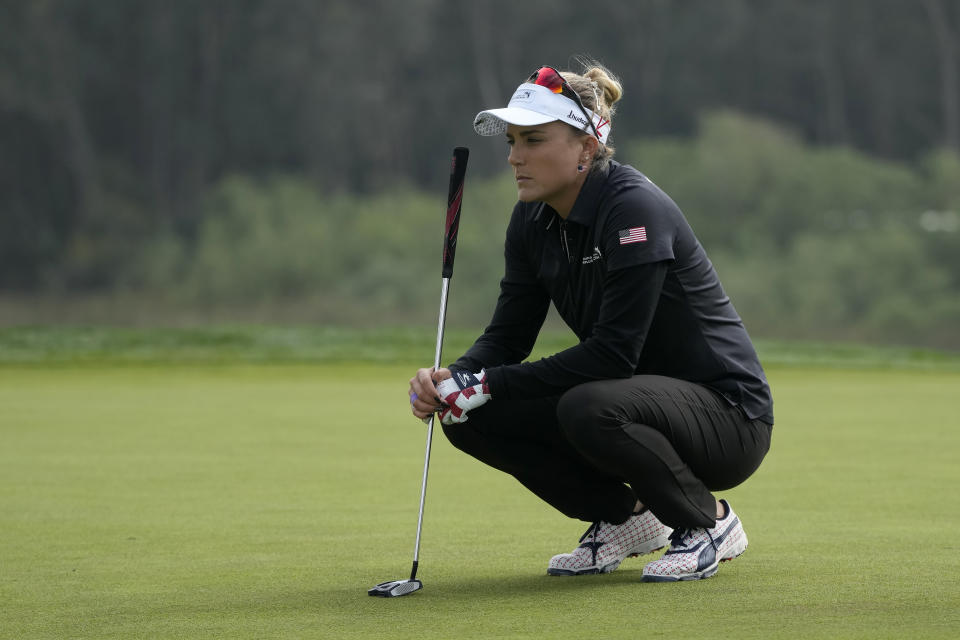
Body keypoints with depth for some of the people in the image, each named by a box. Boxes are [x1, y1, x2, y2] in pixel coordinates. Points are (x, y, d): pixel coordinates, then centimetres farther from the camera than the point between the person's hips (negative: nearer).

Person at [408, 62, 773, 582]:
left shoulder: (636, 209, -23)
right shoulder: (533, 222, 1)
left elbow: (614, 353, -28)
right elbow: (508, 336, 5)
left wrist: (488, 384, -25)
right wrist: (453, 379, -17)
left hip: (726, 415, -8)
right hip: (642, 398, 8)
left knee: (590, 410, -37)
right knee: (472, 416, -9)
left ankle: (709, 521, -9)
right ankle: (626, 517, 8)